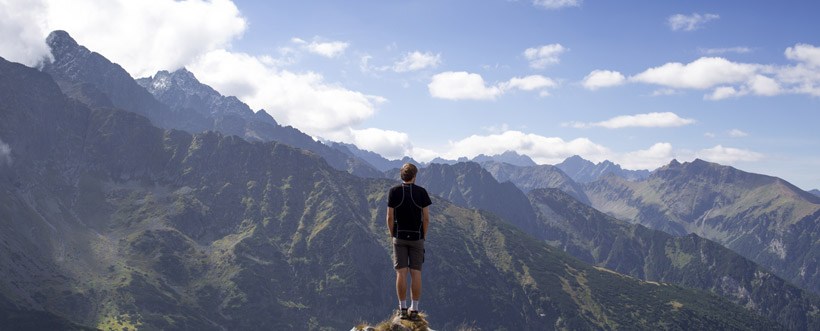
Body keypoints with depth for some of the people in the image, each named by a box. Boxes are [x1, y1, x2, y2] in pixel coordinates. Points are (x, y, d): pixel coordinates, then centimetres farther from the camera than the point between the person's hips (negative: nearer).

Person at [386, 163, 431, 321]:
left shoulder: (394, 191, -3)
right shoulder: (421, 192, -3)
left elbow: (390, 216, -4)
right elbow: (426, 217, -4)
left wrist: (392, 234, 8)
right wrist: (423, 236, 8)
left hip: (399, 237, 0)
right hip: (416, 237, 0)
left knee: (401, 273, 2)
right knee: (416, 273, 3)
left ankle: (403, 309, 4)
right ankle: (414, 310, 5)